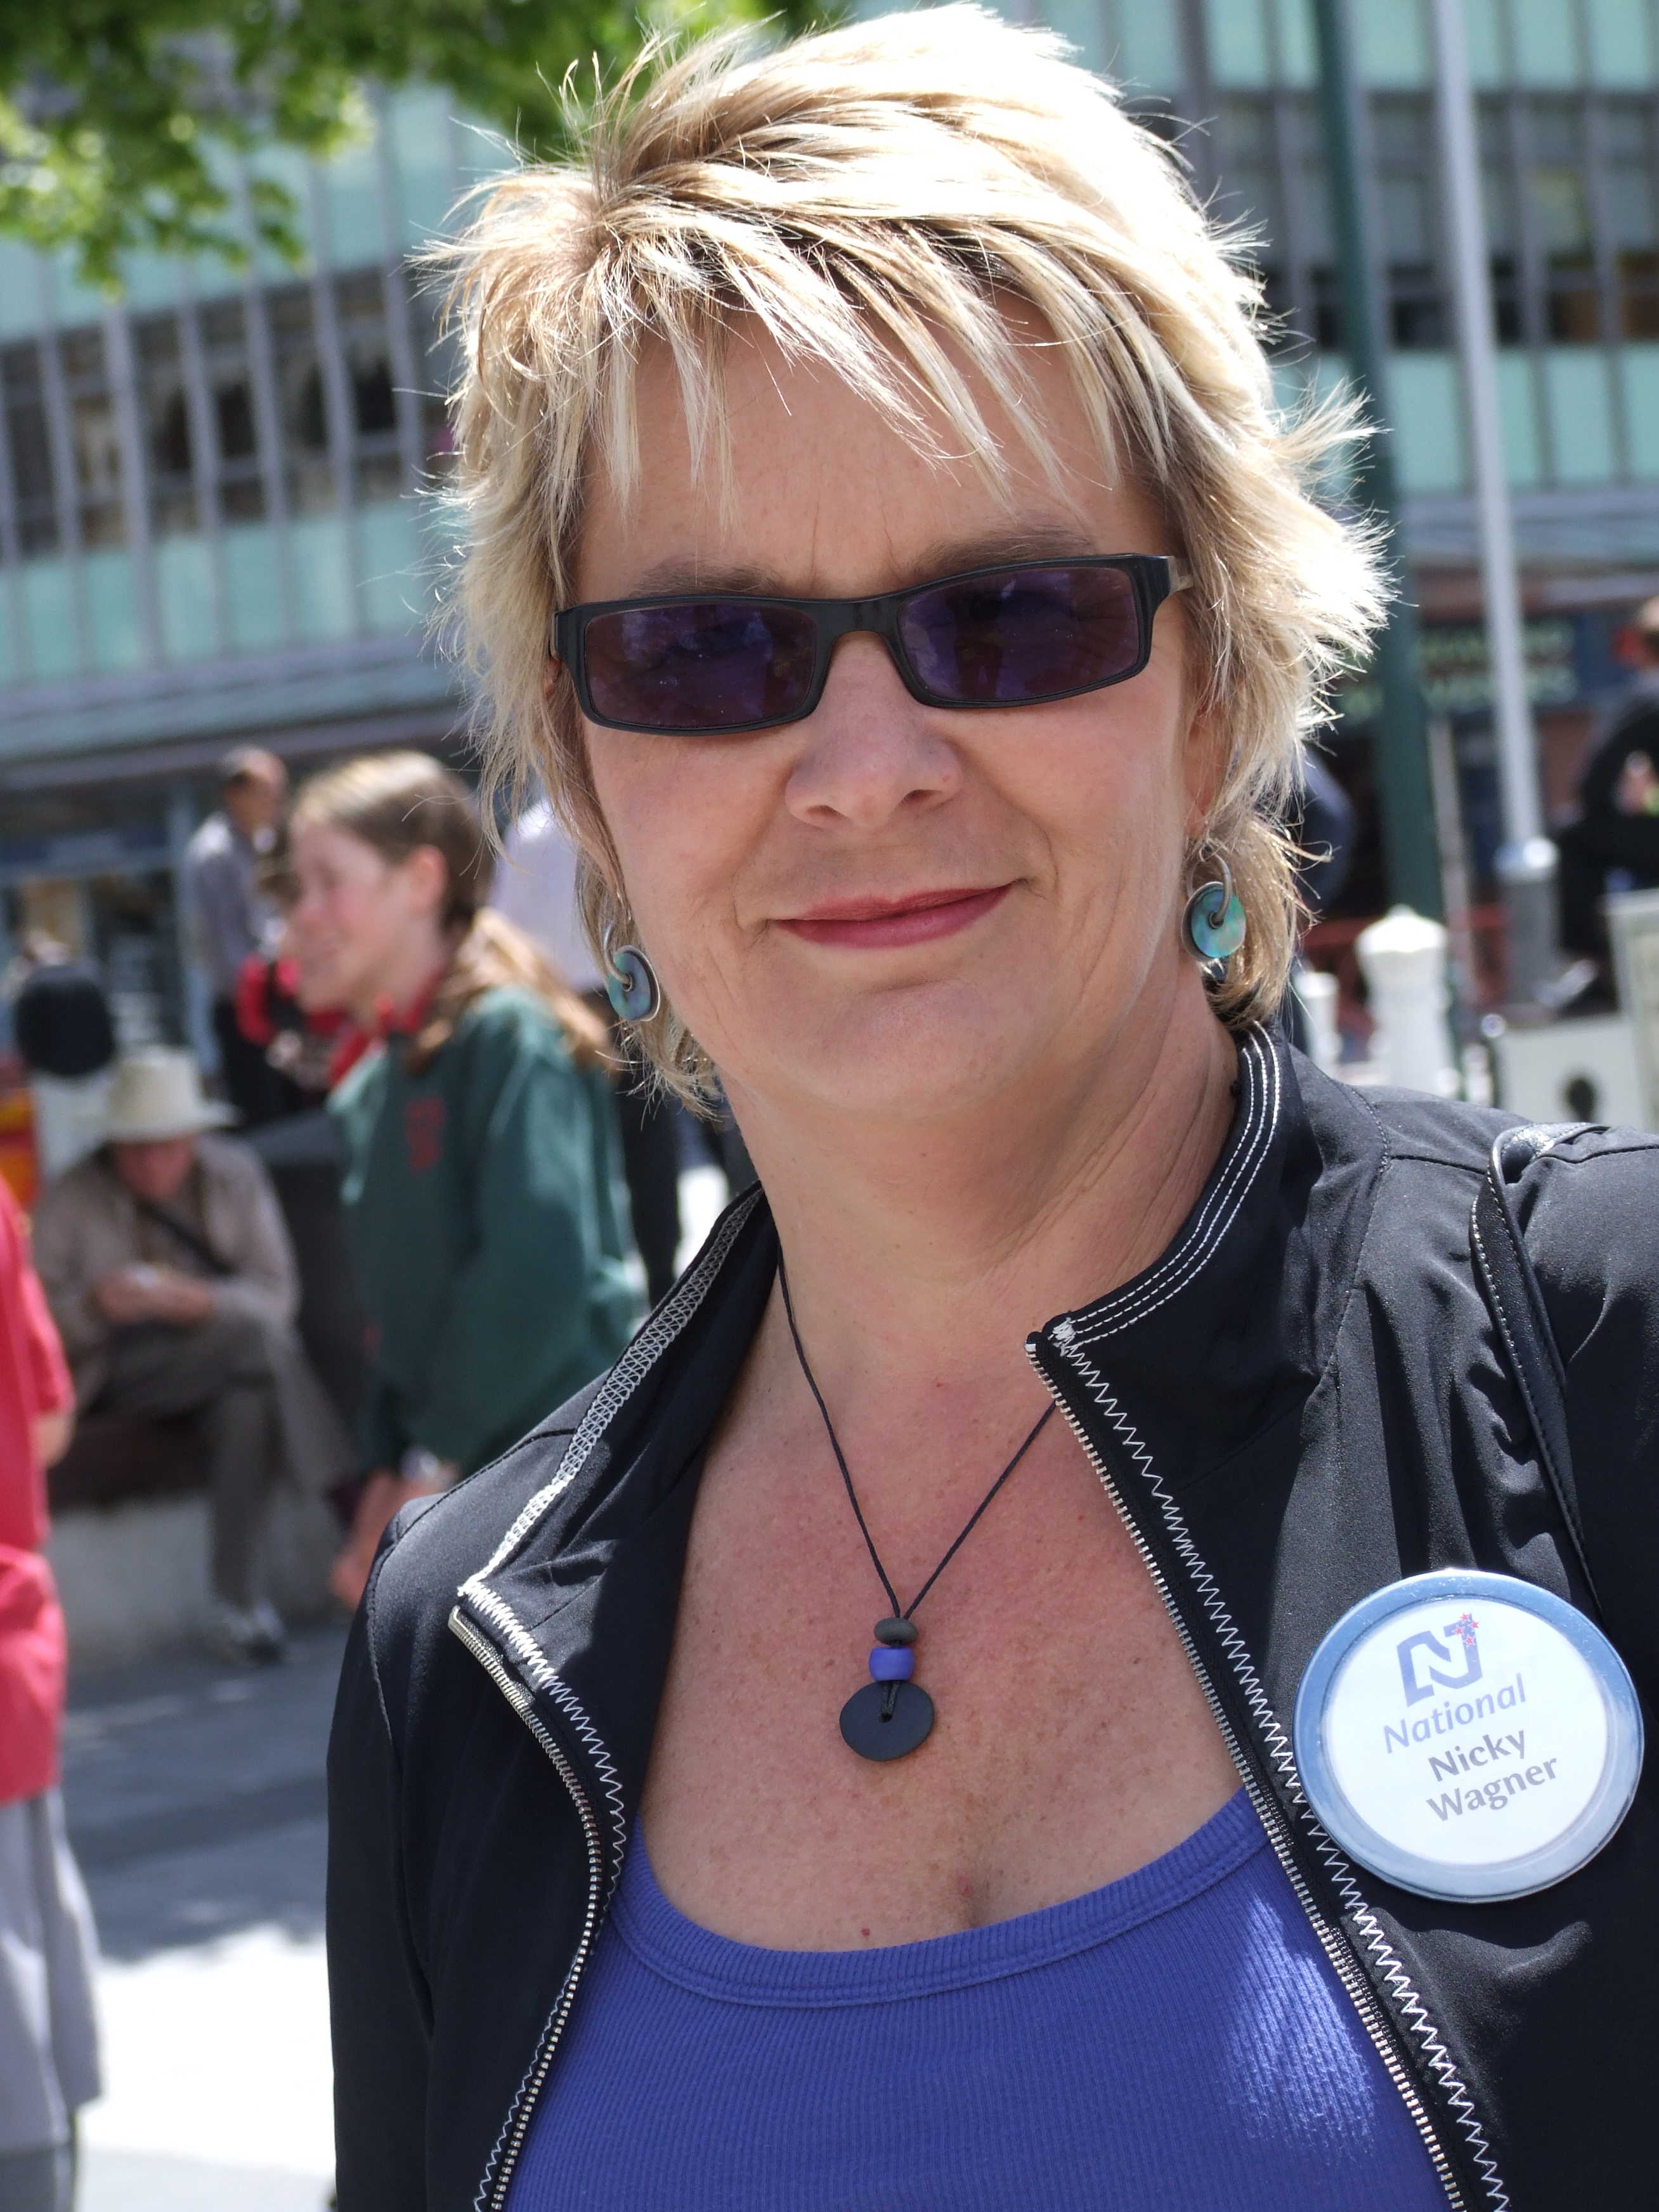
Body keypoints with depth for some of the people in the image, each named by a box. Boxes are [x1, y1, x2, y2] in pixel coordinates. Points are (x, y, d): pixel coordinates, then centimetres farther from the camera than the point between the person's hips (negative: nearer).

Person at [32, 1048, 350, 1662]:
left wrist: (200, 1301, -21)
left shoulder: (234, 1175, 4)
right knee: (254, 1337, -31)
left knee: (247, 1394, -34)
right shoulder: (68, 1202, -1)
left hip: (218, 1350, 3)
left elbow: (277, 1295, -2)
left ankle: (238, 1599, -32)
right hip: (118, 1375, -3)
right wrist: (95, 1305, -25)